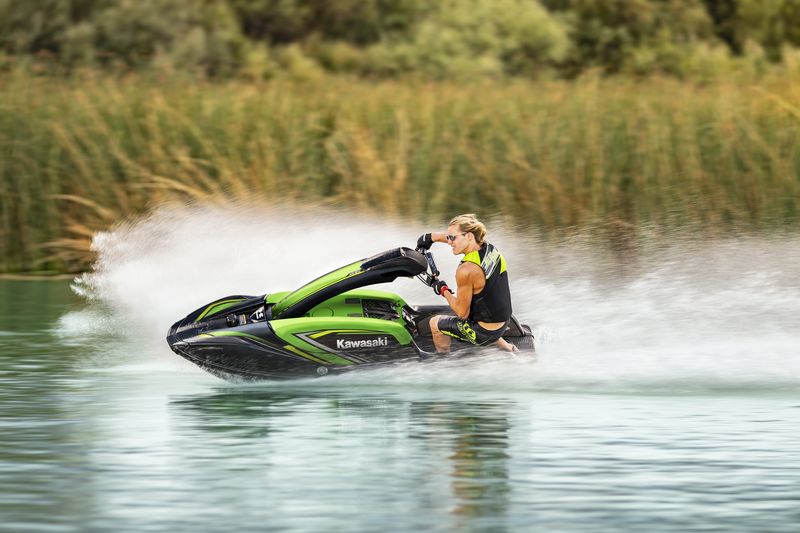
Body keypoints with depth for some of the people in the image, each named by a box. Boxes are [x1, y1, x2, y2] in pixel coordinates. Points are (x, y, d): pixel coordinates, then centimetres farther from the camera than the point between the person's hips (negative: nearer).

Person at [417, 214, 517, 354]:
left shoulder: (466, 270, -29)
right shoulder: (490, 248, -7)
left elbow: (462, 313, -19)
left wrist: (444, 291, -5)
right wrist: (432, 237, 23)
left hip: (483, 333, -7)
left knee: (435, 323, 14)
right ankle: (507, 347, 38)